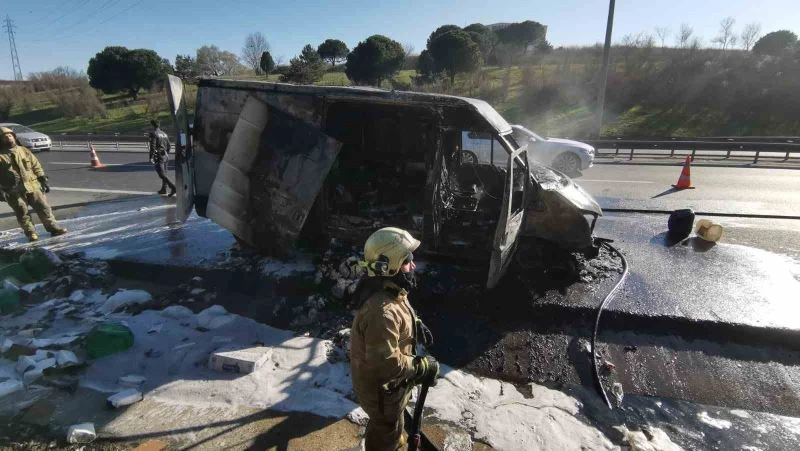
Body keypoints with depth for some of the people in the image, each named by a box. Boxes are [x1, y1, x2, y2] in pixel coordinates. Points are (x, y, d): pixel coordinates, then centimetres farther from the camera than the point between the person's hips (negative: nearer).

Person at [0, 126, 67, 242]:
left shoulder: (23, 150, 11)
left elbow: (36, 166, 12)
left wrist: (43, 180, 5)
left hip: (32, 185, 3)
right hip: (14, 191, -2)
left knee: (43, 207, 4)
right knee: (22, 213, 3)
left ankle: (53, 227, 10)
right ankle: (30, 233, 10)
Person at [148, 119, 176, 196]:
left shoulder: (153, 133, -8)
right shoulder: (164, 134, 14)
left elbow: (153, 146, -16)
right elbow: (169, 146, 16)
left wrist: (151, 157, -15)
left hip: (158, 157, -8)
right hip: (164, 157, 8)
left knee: (162, 174, -10)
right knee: (164, 173, 15)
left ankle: (173, 187, -23)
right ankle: (163, 189, 22)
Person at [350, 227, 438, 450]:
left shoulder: (390, 290, -7)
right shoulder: (382, 312, -40)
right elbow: (388, 364, -36)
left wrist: (416, 325, -4)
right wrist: (424, 366, -24)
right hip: (381, 387, -9)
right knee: (386, 433, 19)